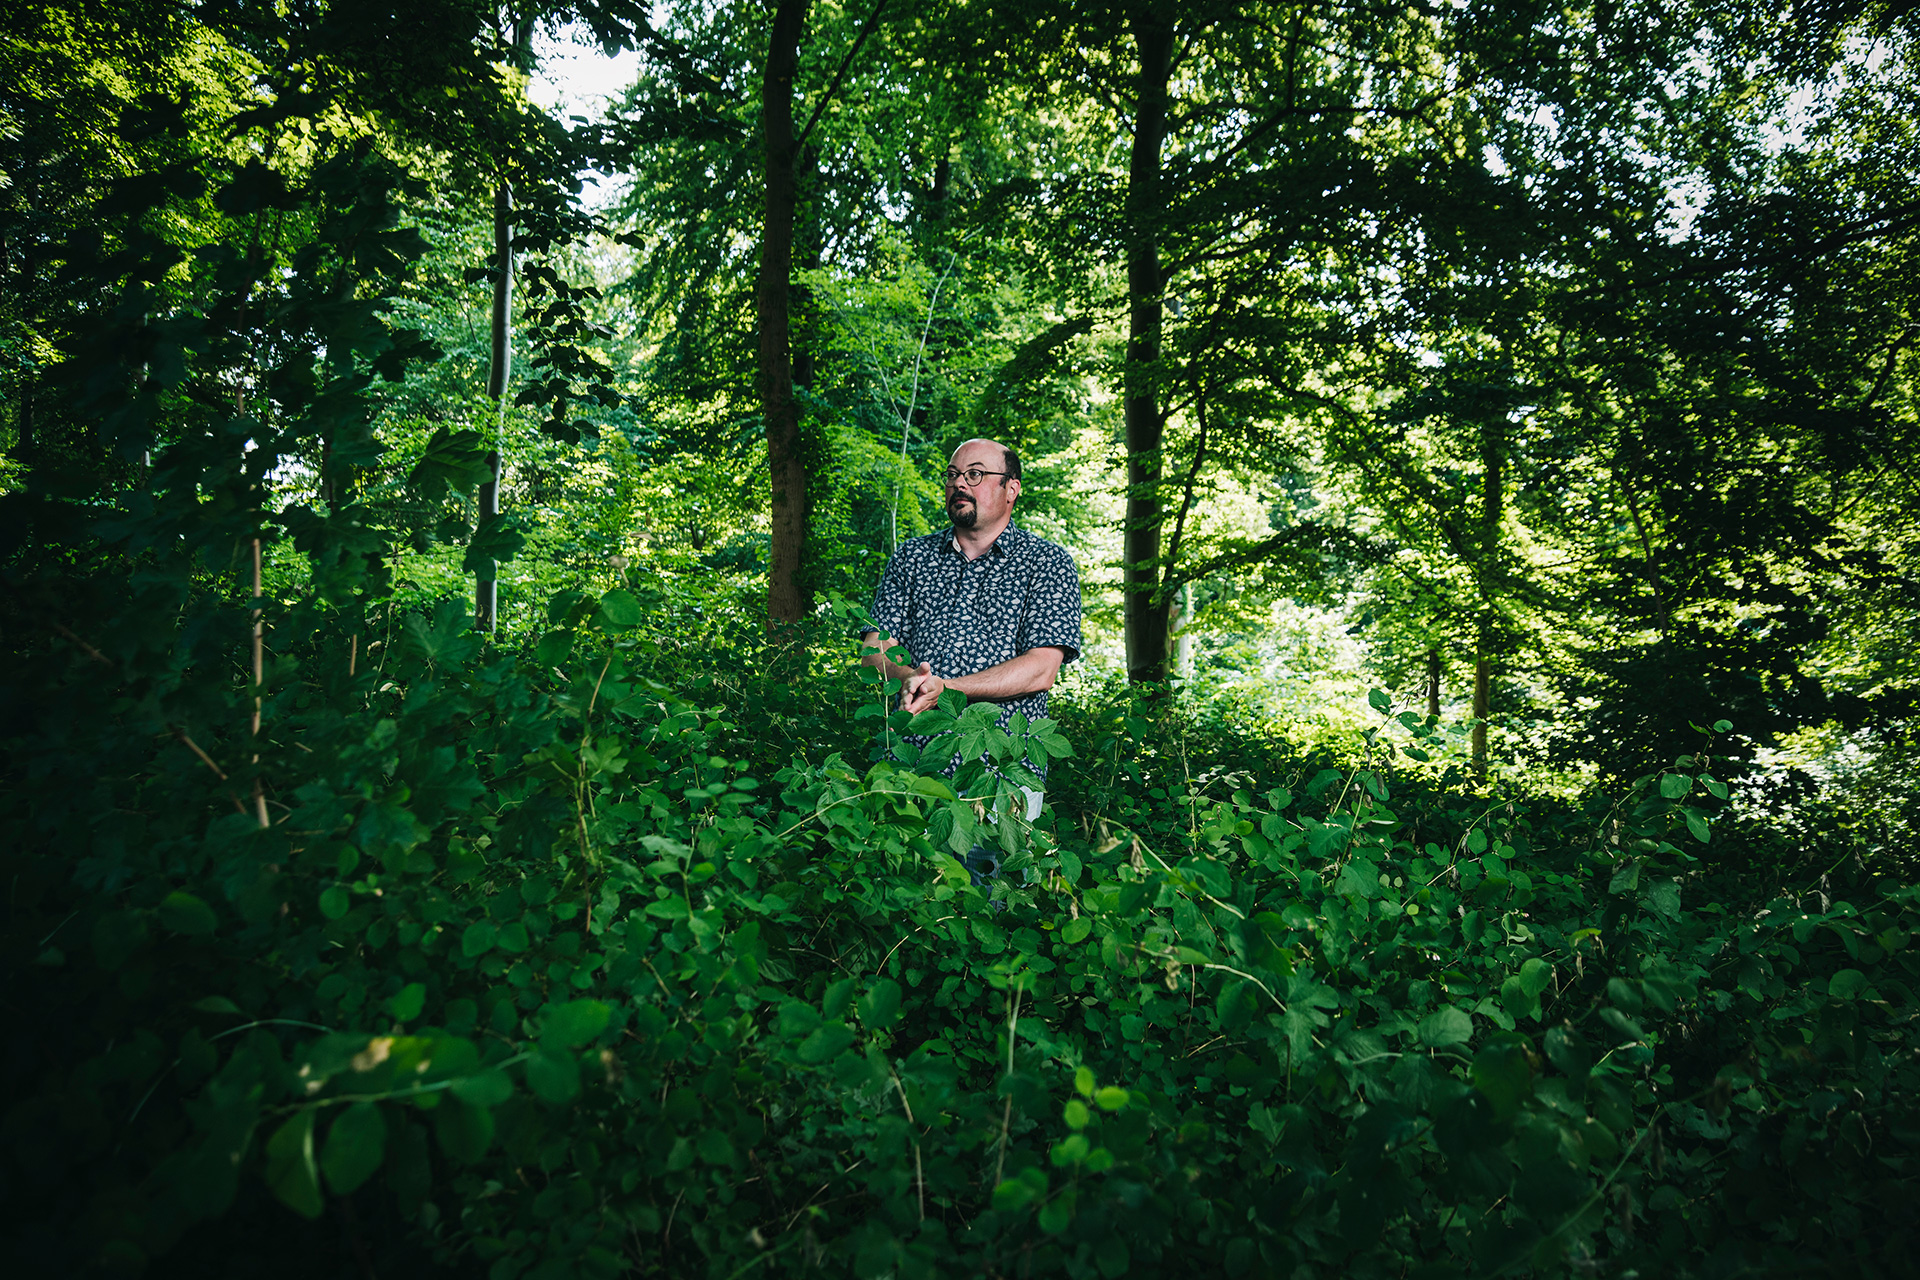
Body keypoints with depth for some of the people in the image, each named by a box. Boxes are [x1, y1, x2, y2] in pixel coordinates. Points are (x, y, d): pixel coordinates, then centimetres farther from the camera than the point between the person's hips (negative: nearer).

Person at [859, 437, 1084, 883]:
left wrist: (945, 688, -18)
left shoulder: (1048, 563, 2)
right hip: (913, 761, 3)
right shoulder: (911, 556, 14)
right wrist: (907, 675, -15)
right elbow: (874, 646, 8)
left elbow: (1041, 670, -9)